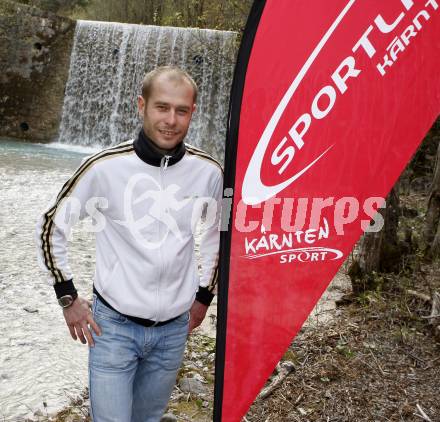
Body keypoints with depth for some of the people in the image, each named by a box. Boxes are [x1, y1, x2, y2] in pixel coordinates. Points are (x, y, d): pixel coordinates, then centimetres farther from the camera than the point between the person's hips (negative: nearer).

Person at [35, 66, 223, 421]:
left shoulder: (208, 172, -7)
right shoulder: (105, 167, -15)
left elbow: (220, 233, 12)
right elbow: (51, 227, -3)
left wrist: (204, 295, 13)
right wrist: (68, 297, -3)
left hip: (174, 329, 3)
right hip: (114, 326, -3)